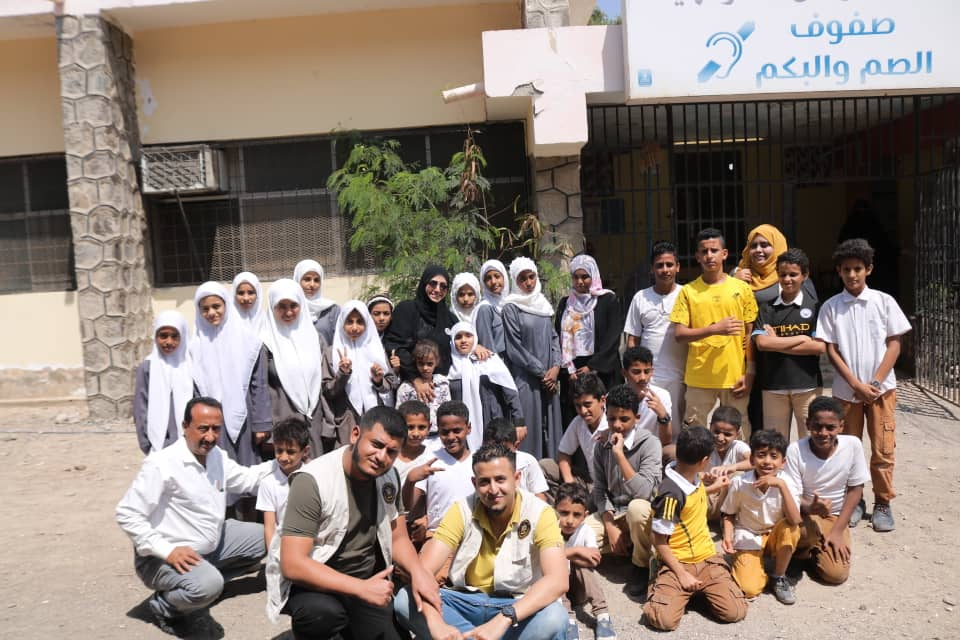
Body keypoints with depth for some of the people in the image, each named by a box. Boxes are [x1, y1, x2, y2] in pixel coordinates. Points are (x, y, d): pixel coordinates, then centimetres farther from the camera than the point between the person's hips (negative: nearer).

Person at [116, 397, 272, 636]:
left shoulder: (217, 456, 2)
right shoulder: (161, 464, -23)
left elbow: (246, 478, 16)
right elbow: (127, 514, -24)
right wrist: (167, 551, -29)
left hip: (211, 544, 9)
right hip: (164, 557, -9)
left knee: (265, 537, 8)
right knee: (208, 585, -35)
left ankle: (203, 581, 8)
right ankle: (164, 606, -2)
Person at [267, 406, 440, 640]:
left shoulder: (389, 476, -4)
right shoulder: (313, 480, -23)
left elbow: (398, 538, 4)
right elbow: (293, 565, -27)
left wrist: (417, 571, -17)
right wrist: (361, 588, -32)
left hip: (367, 580, 6)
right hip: (310, 582, -6)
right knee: (325, 612, -35)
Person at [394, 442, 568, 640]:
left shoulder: (539, 513, -14)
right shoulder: (462, 510, -9)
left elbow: (558, 580, -27)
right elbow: (423, 570, -18)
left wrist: (503, 619, -40)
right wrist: (436, 622, -38)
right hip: (467, 603, 2)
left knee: (554, 618, -34)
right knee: (405, 600, -24)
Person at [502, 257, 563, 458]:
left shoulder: (542, 304, 13)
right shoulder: (511, 308, -5)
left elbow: (554, 337, 13)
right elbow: (514, 348, -9)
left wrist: (555, 367, -3)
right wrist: (541, 372, -9)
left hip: (549, 379, 5)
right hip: (526, 379, -5)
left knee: (551, 424, 7)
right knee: (530, 427, -4)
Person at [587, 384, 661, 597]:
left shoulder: (649, 443, -18)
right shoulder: (602, 446, -1)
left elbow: (644, 492, -29)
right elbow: (599, 491, 2)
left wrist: (619, 454, -31)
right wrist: (610, 527, -12)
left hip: (642, 514, -5)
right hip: (612, 514, 5)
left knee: (636, 507, -40)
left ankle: (641, 566, -11)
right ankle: (627, 546, 6)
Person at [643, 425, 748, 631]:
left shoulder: (693, 477, 1)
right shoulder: (672, 494, -23)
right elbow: (660, 542, -16)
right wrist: (682, 574, -15)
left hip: (707, 559, 6)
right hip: (678, 563, -6)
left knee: (735, 612, -13)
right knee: (663, 619, -24)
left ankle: (699, 588, 15)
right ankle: (660, 585, 7)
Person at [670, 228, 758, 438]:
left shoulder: (742, 288, 4)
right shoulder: (688, 291, 2)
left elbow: (750, 334, 6)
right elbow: (680, 334, -4)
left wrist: (749, 373, 0)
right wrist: (714, 329, -18)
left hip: (734, 377, 1)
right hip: (698, 379, 0)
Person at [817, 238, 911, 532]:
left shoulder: (884, 301, 0)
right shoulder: (831, 307, -1)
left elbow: (894, 345, 0)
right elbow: (831, 350, -2)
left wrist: (875, 383, -9)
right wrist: (856, 384, -10)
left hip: (881, 388, 0)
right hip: (846, 390, 0)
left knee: (882, 450, 5)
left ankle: (883, 504, 20)